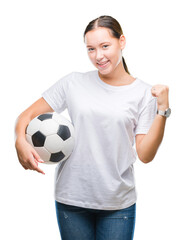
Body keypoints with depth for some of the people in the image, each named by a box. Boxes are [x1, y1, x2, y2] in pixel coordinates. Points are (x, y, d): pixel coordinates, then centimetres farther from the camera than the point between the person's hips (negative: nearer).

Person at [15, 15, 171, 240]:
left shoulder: (143, 93, 0)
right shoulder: (74, 83, 1)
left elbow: (145, 155, -5)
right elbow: (26, 115, 3)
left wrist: (163, 110, -14)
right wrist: (20, 141, -17)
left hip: (119, 203, 0)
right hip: (71, 200, 1)